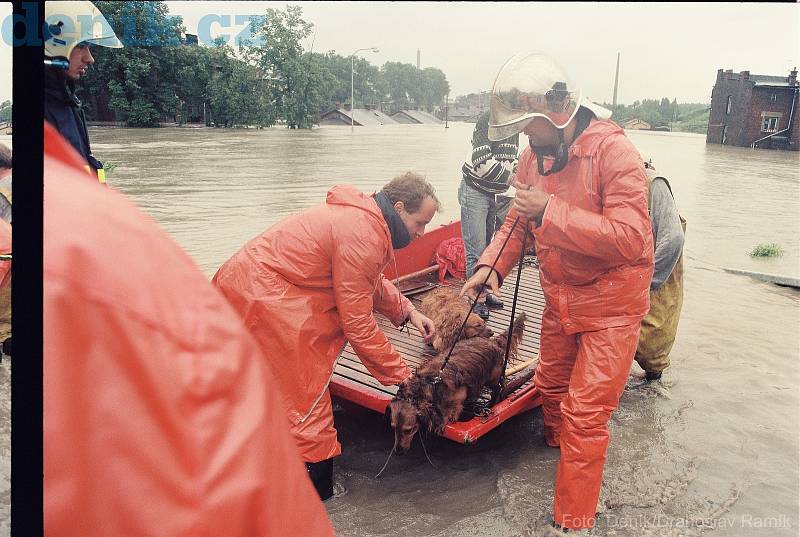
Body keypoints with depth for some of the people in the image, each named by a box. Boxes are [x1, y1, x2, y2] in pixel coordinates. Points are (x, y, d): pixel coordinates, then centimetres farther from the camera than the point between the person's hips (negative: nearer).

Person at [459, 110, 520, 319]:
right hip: (474, 191, -8)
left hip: (494, 194, 8)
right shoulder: (487, 120, -17)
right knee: (476, 250, -6)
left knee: (489, 247, 15)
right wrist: (510, 178, -22)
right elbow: (482, 162, -24)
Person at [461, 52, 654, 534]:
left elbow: (630, 238, -30)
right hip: (559, 296, 7)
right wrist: (492, 265, -12)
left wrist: (551, 212, -32)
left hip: (611, 303, -6)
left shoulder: (613, 150, -22)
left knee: (585, 413, -4)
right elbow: (519, 221, 6)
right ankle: (558, 449, 52)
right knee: (552, 386, 22)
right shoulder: (535, 155, -1)